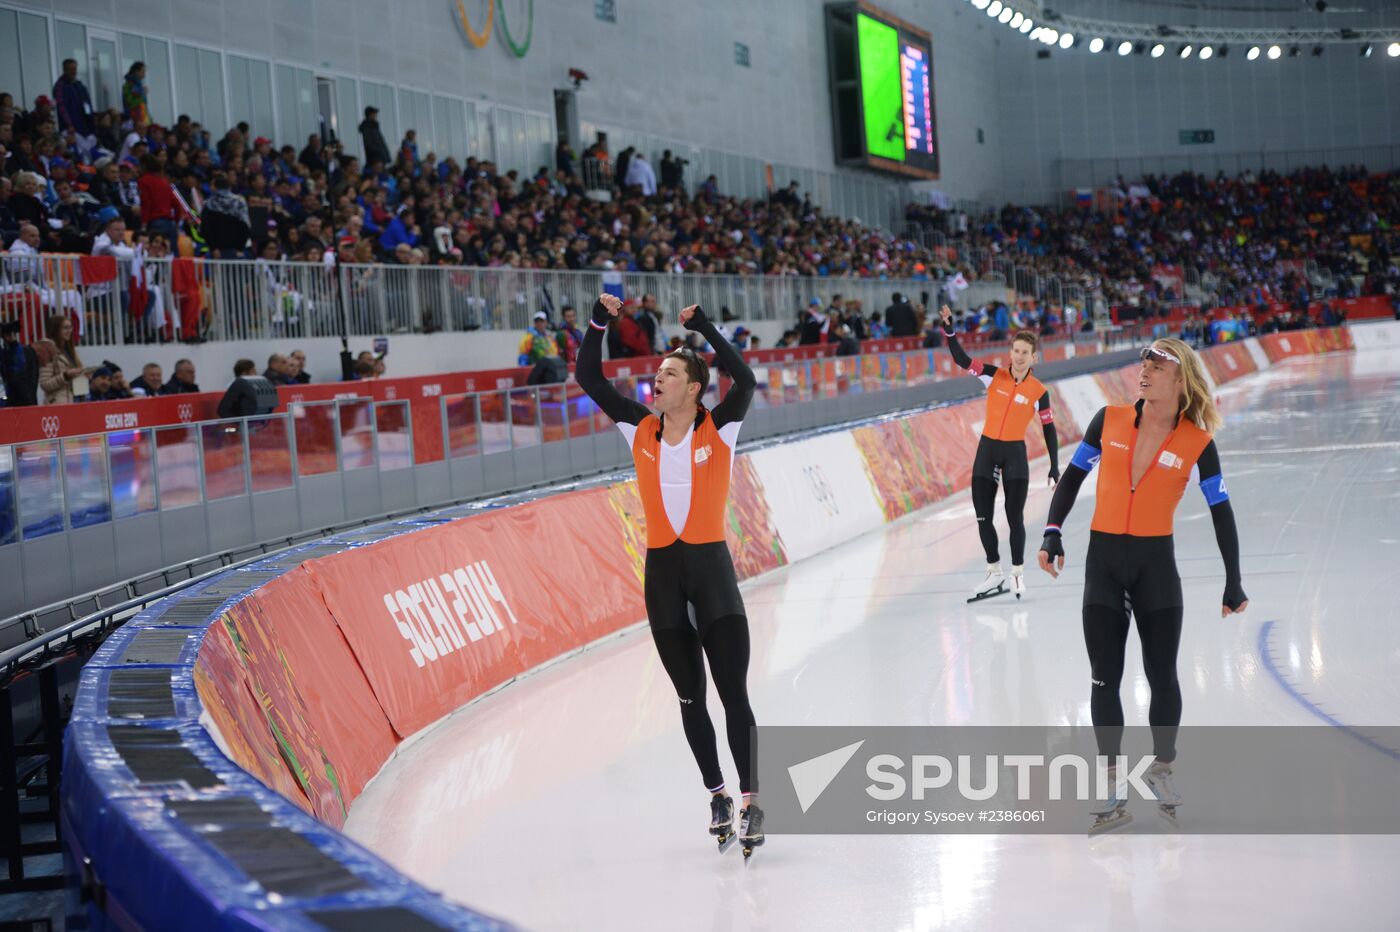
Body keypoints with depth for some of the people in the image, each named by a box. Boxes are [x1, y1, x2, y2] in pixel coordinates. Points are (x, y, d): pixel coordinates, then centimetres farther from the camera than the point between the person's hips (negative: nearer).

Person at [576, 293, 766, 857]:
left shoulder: (719, 430, -5)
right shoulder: (641, 431, 4)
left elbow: (745, 380, -22)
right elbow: (589, 379, 3)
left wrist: (703, 327, -23)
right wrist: (599, 322, -6)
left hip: (710, 564, -4)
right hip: (662, 568, 4)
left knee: (733, 693, -9)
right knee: (690, 696, 11)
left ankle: (752, 803, -5)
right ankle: (717, 796, 22)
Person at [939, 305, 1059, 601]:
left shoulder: (1039, 391, -5)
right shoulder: (994, 376, -2)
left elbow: (1049, 430, 0)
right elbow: (962, 360, -9)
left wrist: (1054, 467, -1)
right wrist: (949, 329, -23)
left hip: (1015, 454, -2)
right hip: (987, 450, 2)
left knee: (1014, 518, -1)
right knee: (983, 517, 5)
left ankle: (1018, 573, 15)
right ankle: (995, 574, 18)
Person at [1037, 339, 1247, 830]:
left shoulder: (1197, 444, -7)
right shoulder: (1109, 421, -4)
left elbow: (1221, 512, 2)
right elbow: (1072, 477, 6)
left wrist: (1234, 584, 4)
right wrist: (1053, 534, -4)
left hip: (1157, 566, -1)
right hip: (1104, 561, 1)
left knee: (1162, 676, 3)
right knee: (1105, 678, 1)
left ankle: (1161, 769, 26)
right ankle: (1111, 788, 10)